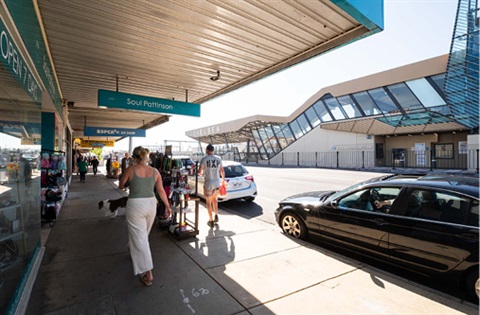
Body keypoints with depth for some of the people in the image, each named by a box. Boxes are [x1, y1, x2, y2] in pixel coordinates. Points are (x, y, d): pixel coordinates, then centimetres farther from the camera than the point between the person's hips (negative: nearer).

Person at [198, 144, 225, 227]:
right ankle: (216, 216, 29)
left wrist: (201, 173, 16)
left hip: (208, 183, -4)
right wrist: (223, 180, 27)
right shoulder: (218, 159, 1)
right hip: (217, 183, 4)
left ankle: (211, 221, 18)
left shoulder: (204, 159, -10)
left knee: (208, 202, 11)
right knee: (214, 199, 26)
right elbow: (222, 171, 10)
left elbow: (199, 172, -9)